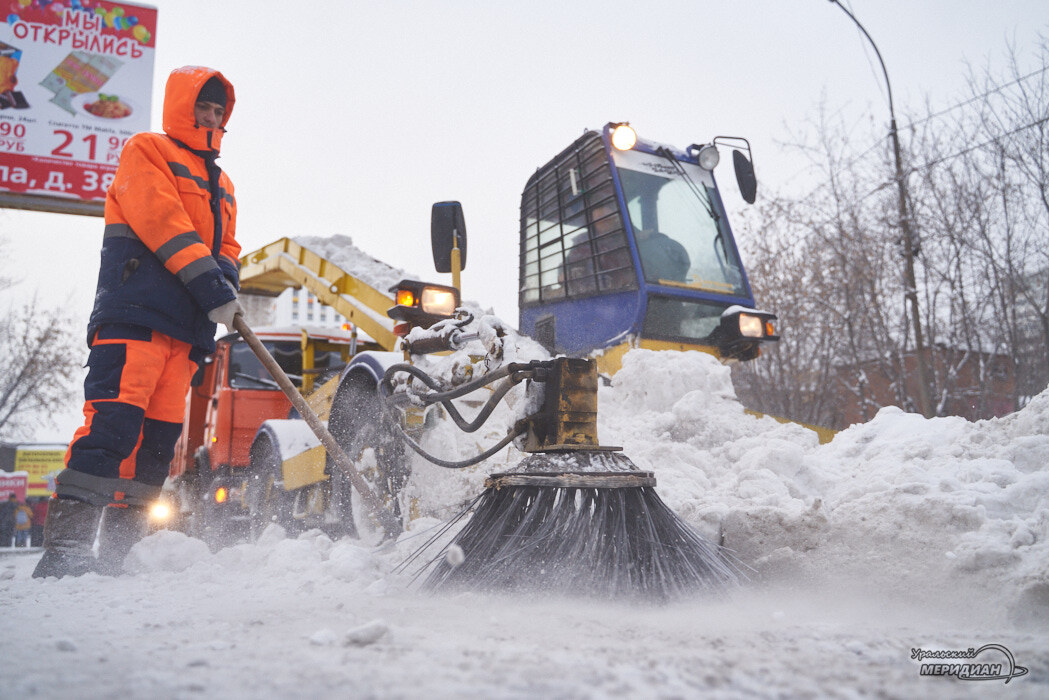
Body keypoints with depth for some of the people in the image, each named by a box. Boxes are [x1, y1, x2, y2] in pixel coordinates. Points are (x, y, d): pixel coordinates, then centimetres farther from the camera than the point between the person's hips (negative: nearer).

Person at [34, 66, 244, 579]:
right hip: (136, 311, -7)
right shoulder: (147, 151, 7)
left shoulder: (221, 184, 30)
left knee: (160, 438, 2)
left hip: (185, 326, 7)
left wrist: (227, 275, -3)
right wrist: (210, 286, -18)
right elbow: (162, 222, -8)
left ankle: (117, 552, 8)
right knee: (114, 421, -18)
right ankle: (64, 547, -17)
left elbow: (226, 246, 23)